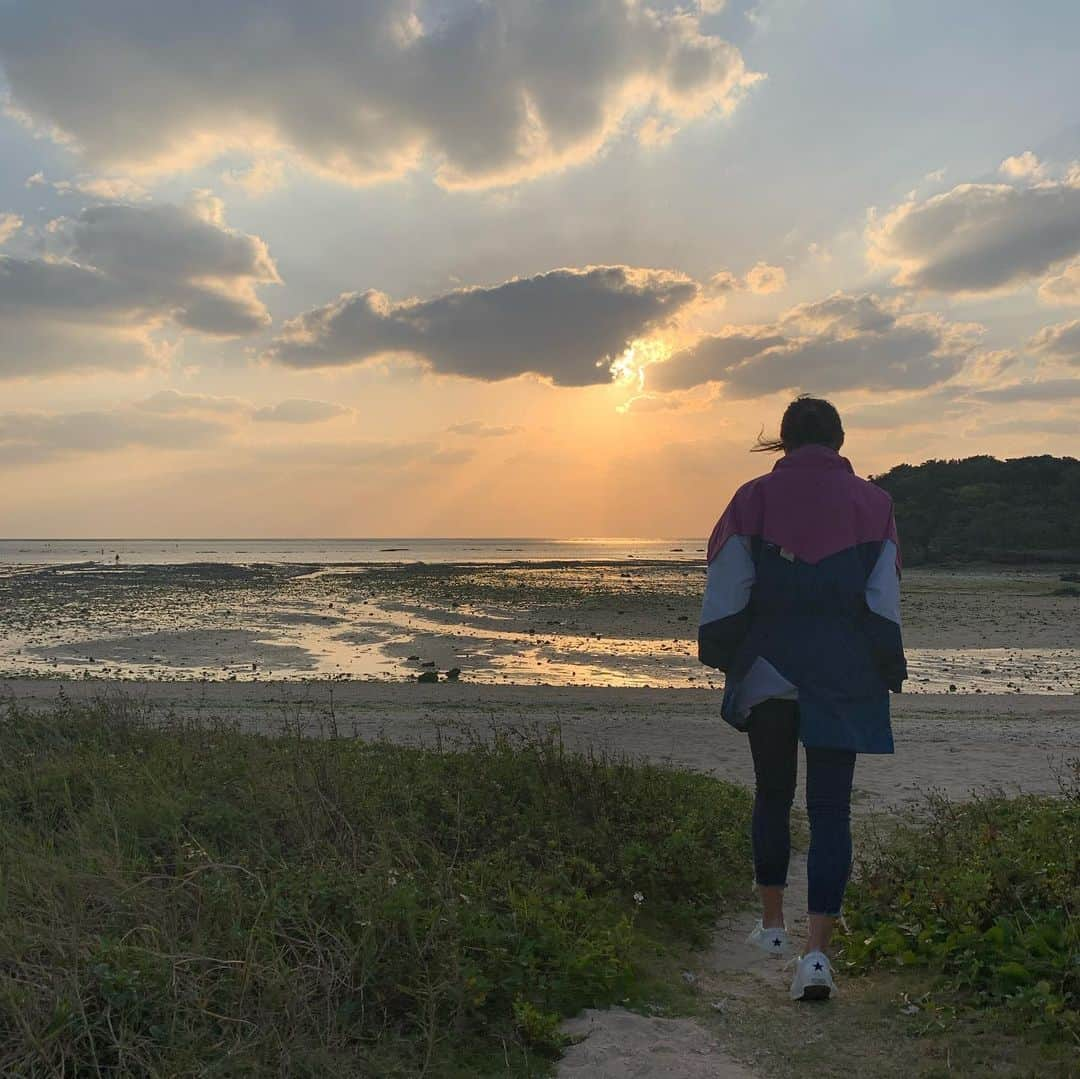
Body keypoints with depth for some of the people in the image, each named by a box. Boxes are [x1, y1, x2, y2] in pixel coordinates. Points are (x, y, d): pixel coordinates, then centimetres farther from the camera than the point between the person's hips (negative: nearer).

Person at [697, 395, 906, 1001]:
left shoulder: (754, 498, 0)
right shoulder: (872, 502, 2)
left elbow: (726, 592, -1)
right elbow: (884, 603, 0)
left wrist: (722, 657, 9)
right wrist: (888, 674, 8)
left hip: (766, 673, 1)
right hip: (843, 679, 0)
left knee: (773, 796, 17)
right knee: (831, 808, 2)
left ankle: (773, 924, 28)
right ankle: (818, 951, -5)